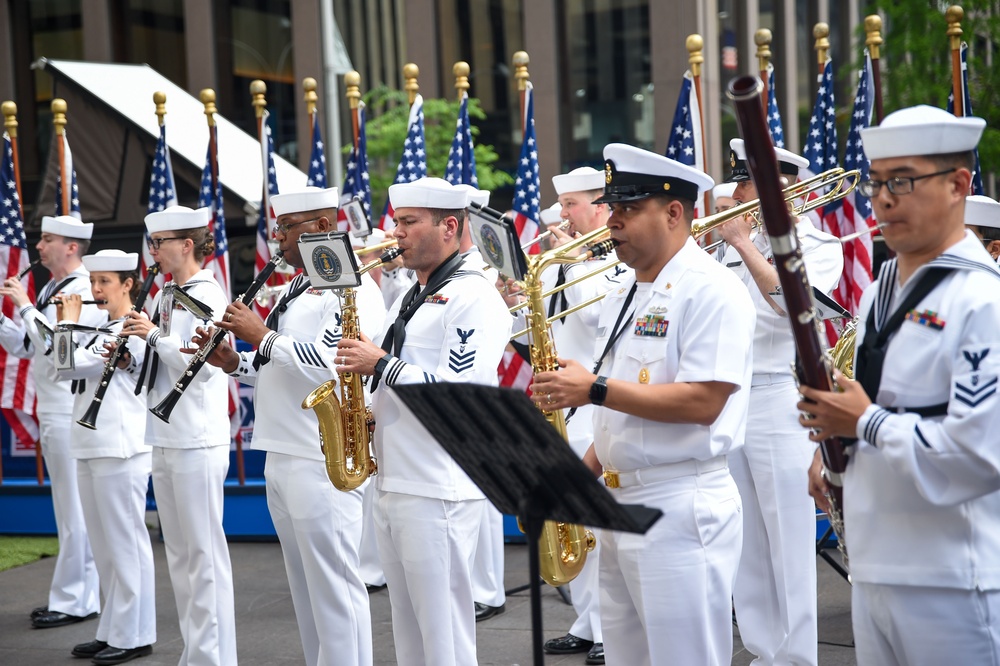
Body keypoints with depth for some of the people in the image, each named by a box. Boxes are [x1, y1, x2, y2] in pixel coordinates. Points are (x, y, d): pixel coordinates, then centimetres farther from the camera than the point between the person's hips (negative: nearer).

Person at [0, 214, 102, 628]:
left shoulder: (85, 291, -13)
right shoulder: (50, 291, 16)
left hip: (71, 412, -10)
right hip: (52, 411, 10)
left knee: (74, 508, -5)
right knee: (71, 506, 13)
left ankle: (72, 601, 0)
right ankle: (83, 594, 19)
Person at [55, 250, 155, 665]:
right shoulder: (100, 331, 17)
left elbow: (69, 365, -18)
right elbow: (61, 369, 16)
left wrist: (70, 323, -4)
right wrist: (66, 325, 10)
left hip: (120, 448, -9)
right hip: (91, 447, 9)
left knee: (125, 543, -3)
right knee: (104, 546, 13)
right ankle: (112, 630, 21)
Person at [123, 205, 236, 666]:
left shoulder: (207, 295, -10)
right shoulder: (165, 295, 15)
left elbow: (201, 364, -20)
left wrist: (154, 334, -17)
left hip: (197, 441, -9)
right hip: (164, 437, 9)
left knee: (203, 551, -4)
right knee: (178, 552, 12)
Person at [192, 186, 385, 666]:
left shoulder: (351, 287, -11)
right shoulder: (299, 289, 19)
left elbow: (326, 362, -25)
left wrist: (262, 335, -17)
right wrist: (234, 362, 7)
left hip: (323, 461, -10)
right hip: (283, 457, 10)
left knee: (334, 585, -6)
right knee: (305, 586, 14)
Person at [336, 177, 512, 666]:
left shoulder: (473, 296, -10)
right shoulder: (407, 300, 18)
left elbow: (461, 389, -21)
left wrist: (380, 365, -16)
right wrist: (369, 414, 7)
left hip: (439, 492, -9)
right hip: (391, 484, 9)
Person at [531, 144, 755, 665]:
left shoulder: (711, 290, -12)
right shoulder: (623, 297, 16)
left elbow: (702, 403, -22)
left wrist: (595, 389, -20)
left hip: (682, 511, -9)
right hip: (619, 504, 9)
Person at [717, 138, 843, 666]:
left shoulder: (817, 245, -3)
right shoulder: (739, 248, 16)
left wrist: (742, 242, -14)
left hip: (779, 400, -7)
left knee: (789, 542, -4)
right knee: (746, 543, 10)